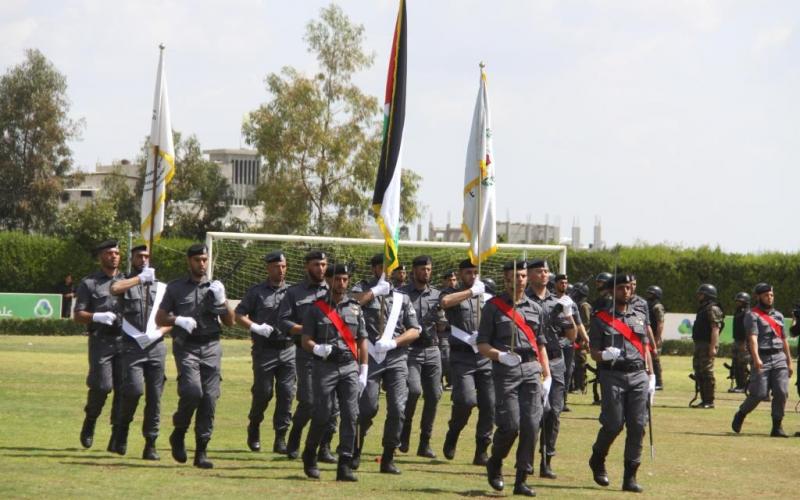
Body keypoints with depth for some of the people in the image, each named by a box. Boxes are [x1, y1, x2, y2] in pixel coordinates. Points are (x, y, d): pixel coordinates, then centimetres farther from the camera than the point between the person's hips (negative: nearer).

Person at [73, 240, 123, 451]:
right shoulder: (89, 283, 6)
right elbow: (78, 315, 2)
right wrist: (97, 317, -17)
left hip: (125, 340, 3)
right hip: (101, 341, -3)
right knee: (102, 386, -11)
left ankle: (117, 436, 2)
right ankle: (90, 422, 17)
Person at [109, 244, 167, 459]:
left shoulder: (160, 286, 16)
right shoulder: (125, 281, 6)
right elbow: (114, 289, -20)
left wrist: (159, 332, -3)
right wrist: (141, 278, -16)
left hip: (156, 346, 3)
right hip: (132, 345, -3)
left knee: (155, 397, 0)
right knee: (134, 389, -18)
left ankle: (150, 445, 5)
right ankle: (123, 428, 8)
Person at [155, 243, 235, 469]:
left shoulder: (215, 288, 16)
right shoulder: (175, 287, 10)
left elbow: (230, 322, 14)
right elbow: (159, 319, 9)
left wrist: (221, 301, -2)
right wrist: (178, 320, -10)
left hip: (211, 348, 3)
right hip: (186, 347, -3)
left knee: (209, 399, -4)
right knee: (192, 391, -22)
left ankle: (201, 451, 2)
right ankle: (179, 434, 2)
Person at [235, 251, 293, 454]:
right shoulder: (257, 291, 5)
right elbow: (239, 315, 2)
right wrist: (256, 327, -14)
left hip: (288, 350, 2)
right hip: (264, 351, -2)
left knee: (286, 393, -4)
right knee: (263, 392, -1)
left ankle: (280, 438, 0)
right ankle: (254, 428, 23)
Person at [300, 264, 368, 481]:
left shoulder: (355, 308, 12)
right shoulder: (316, 308, 2)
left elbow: (362, 341, 13)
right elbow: (305, 340, 0)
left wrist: (363, 372, 7)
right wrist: (316, 348, -22)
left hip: (349, 367, 3)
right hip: (324, 367, -3)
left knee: (350, 416, -6)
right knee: (322, 415, -2)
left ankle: (345, 465, -5)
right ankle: (309, 456, 21)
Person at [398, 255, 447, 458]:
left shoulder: (436, 295, 14)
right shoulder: (401, 294, 1)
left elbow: (442, 327, 16)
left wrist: (439, 316, -4)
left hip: (432, 350, 4)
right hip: (410, 350, -4)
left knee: (433, 396, 1)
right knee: (414, 390, -22)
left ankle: (425, 443, 10)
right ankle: (404, 432, 0)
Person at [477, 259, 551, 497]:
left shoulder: (535, 308, 16)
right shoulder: (493, 306, 3)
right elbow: (482, 345, 1)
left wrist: (547, 376, 13)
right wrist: (499, 355, -18)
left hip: (531, 370, 4)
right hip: (506, 370, -4)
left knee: (531, 426, -5)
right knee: (510, 425, -10)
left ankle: (522, 480, 0)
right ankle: (494, 464, 18)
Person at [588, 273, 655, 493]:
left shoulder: (639, 317, 17)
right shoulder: (601, 318, 3)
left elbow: (645, 349, 19)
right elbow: (594, 352, 0)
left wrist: (651, 376, 11)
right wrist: (604, 355, -22)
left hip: (638, 376, 4)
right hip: (613, 376, -4)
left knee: (637, 426, -4)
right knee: (613, 424, -8)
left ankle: (630, 477, 0)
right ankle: (597, 461, 20)